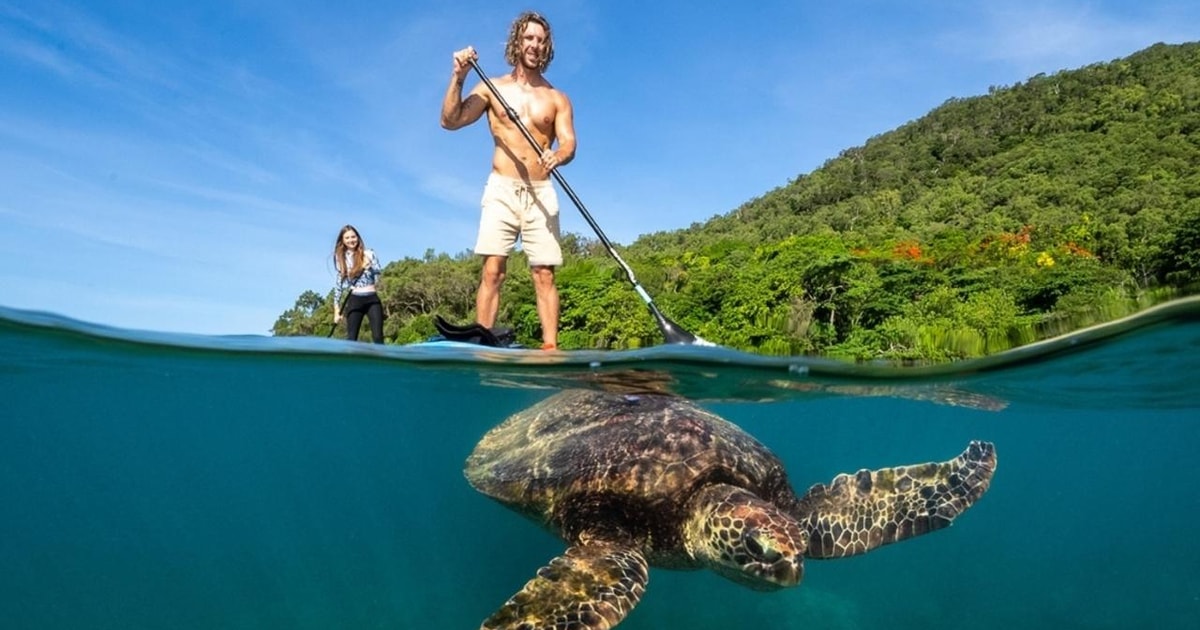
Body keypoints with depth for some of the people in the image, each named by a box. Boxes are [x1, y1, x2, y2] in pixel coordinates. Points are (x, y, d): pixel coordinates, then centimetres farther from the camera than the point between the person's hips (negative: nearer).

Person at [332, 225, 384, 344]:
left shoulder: (369, 254, 5)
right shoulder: (341, 259, 8)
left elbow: (379, 275, 3)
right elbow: (339, 285, 10)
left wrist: (370, 266, -17)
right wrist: (337, 309, 5)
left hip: (372, 299, -1)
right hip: (354, 301, 1)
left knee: (378, 337, -7)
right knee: (351, 339, -2)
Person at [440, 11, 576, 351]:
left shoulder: (557, 99, 12)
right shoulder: (492, 88, 11)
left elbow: (569, 144, -1)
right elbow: (450, 121, 3)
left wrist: (557, 157, -24)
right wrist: (458, 77, -9)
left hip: (541, 193, 1)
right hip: (501, 190, 0)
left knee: (544, 275, -5)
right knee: (492, 270, -11)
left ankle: (550, 348, -6)